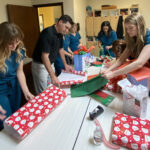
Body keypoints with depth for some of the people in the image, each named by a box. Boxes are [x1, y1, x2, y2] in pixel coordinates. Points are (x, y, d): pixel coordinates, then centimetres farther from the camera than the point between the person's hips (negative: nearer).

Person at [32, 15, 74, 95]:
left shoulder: (60, 34, 1)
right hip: (40, 65, -8)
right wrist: (53, 76, -34)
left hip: (51, 64, 8)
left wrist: (65, 64, 17)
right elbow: (44, 56, -30)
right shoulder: (48, 33, -26)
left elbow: (60, 49, 16)